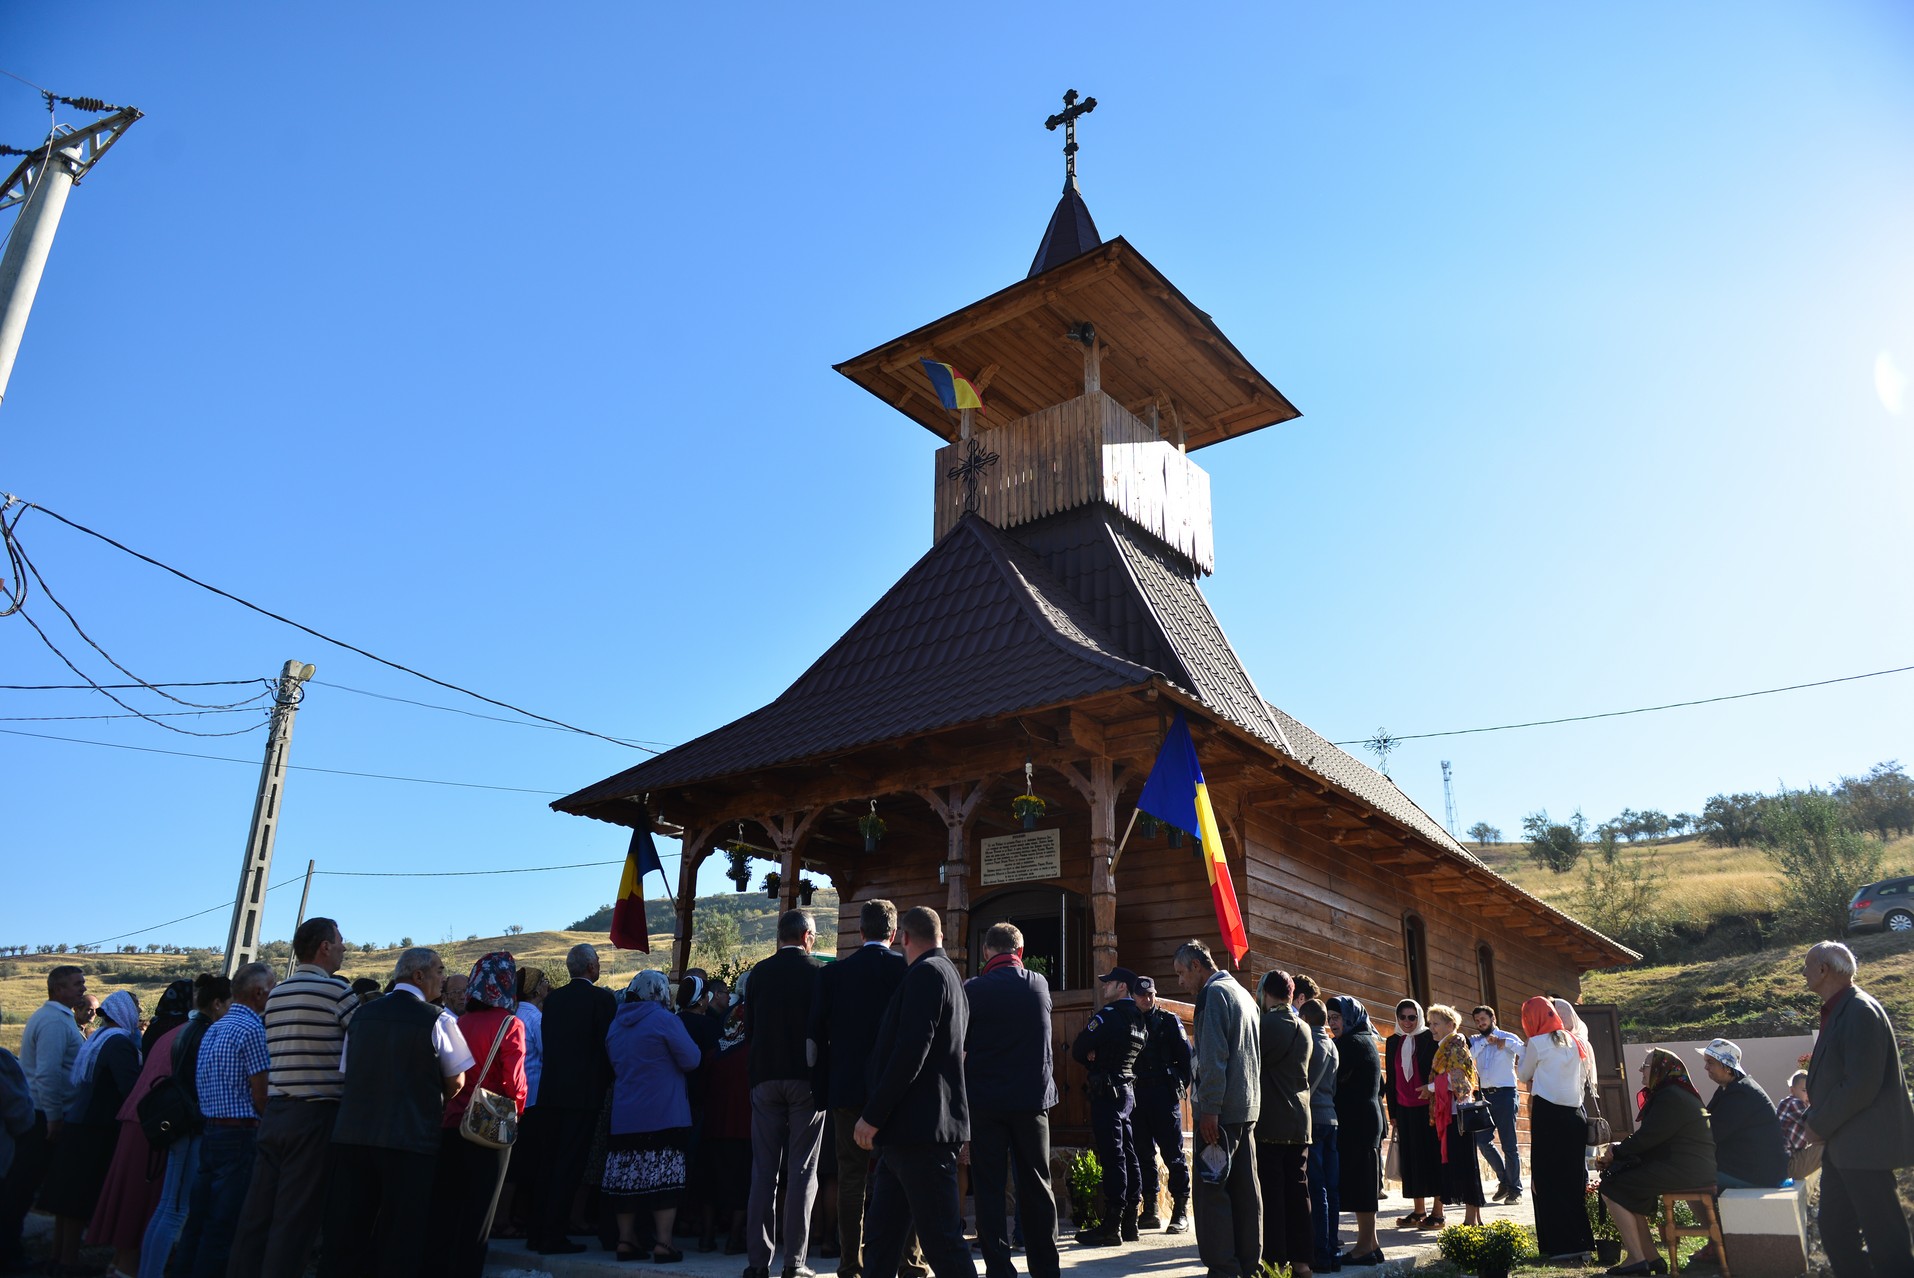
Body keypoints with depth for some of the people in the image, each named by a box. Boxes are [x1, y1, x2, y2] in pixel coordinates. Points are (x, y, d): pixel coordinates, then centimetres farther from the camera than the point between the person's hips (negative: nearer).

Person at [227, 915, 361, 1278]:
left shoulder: (275, 994, 14)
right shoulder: (336, 990, -10)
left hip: (274, 1113, 7)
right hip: (316, 1113, -7)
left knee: (256, 1213, 10)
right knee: (296, 1219, -3)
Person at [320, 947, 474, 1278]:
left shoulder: (361, 1015, 8)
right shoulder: (438, 1019, -7)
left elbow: (348, 1073, 13)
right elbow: (456, 1082, -3)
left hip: (352, 1135, 5)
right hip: (411, 1139, -5)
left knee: (346, 1236, 12)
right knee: (402, 1238, 5)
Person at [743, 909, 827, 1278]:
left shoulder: (758, 973, 1)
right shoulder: (817, 972, -7)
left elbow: (748, 1028, 5)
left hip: (765, 1077, 3)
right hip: (806, 1077, -3)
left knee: (763, 1171, 10)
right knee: (802, 1171, 4)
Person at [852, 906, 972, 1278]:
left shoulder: (925, 973, -12)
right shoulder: (948, 975, 19)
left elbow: (911, 1052, -21)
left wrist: (873, 1115, -17)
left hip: (920, 1129, -10)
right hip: (906, 1131, 10)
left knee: (942, 1240, -6)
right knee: (881, 1238, 12)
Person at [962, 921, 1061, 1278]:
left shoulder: (973, 990, -8)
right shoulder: (1039, 984, 2)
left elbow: (958, 1048, -4)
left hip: (985, 1101, -3)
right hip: (1033, 1098, 3)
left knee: (989, 1191, 4)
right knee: (1037, 1187, 11)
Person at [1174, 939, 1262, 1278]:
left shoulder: (1214, 993, -9)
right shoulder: (1243, 994, 19)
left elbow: (1214, 1056, -18)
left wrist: (1209, 1109, -19)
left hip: (1220, 1110, -10)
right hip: (1247, 1108, 10)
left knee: (1212, 1190, -6)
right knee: (1245, 1189, 10)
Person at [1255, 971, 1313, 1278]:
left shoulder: (1267, 1024, -12)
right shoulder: (1304, 1028, 10)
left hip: (1269, 1123, -7)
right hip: (1299, 1123, 7)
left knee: (1271, 1194, -2)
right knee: (1297, 1192, 10)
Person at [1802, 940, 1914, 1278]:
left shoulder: (1860, 1012, -19)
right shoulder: (1838, 1010, 12)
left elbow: (1861, 1085, -23)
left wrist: (1819, 1125, -14)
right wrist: (1818, 1119, 9)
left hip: (1865, 1146, -10)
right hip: (1842, 1146, 10)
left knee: (1885, 1241, -2)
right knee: (1835, 1233, 15)